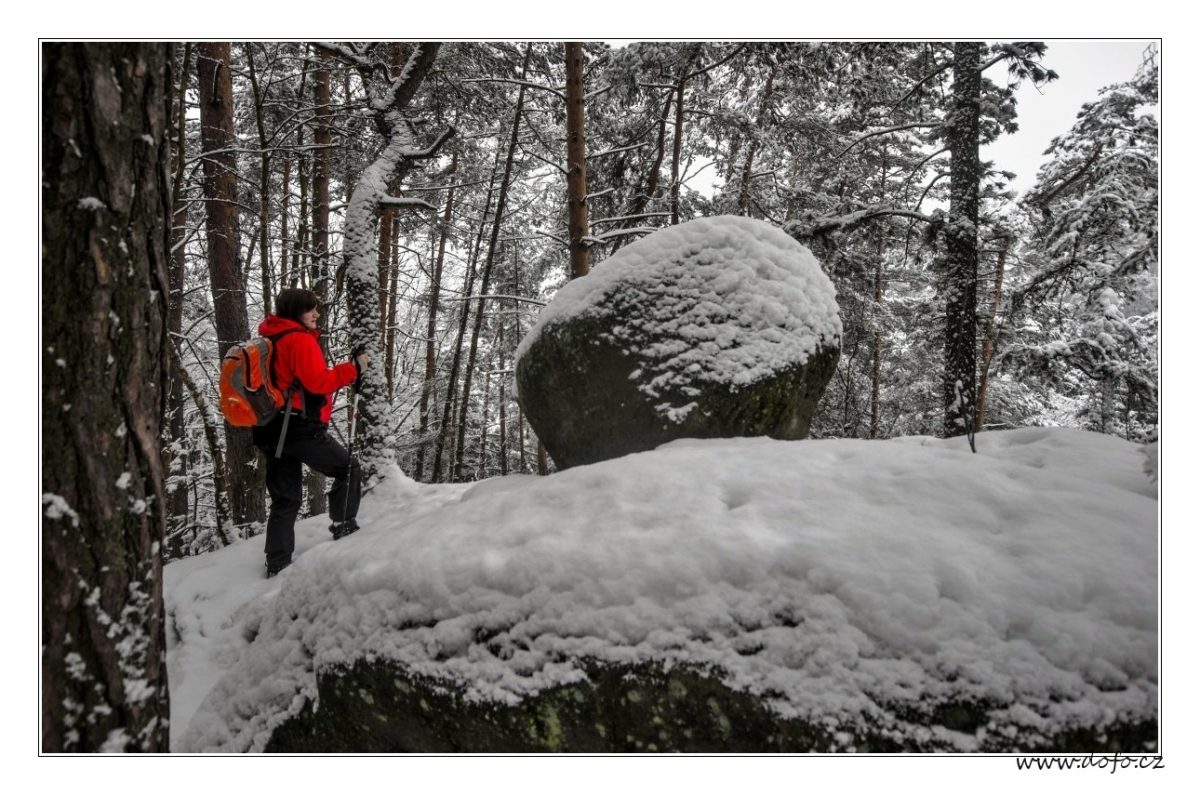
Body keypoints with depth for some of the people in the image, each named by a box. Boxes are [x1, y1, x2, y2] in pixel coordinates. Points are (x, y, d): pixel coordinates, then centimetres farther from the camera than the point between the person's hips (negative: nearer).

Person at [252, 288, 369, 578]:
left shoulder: (271, 340, 18)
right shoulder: (301, 340, -12)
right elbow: (318, 381, -19)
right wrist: (353, 368, -12)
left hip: (273, 431, 9)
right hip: (300, 428, -9)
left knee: (286, 498, 11)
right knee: (348, 468, 7)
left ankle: (277, 564, 12)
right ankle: (344, 527, 6)